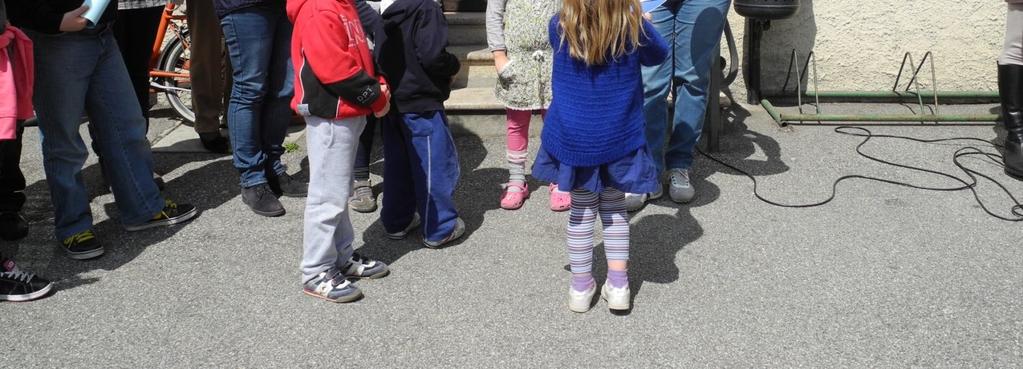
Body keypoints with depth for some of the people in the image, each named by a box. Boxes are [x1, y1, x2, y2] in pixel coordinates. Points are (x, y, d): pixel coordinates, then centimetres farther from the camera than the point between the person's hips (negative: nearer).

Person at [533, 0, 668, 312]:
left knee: (581, 213, 14)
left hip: (574, 139, 1)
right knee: (615, 210, 17)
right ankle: (618, 285, 16)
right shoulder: (634, 28, -13)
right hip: (618, 139, 0)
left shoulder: (560, 28, -11)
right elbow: (659, 55, 9)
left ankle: (581, 287, 21)